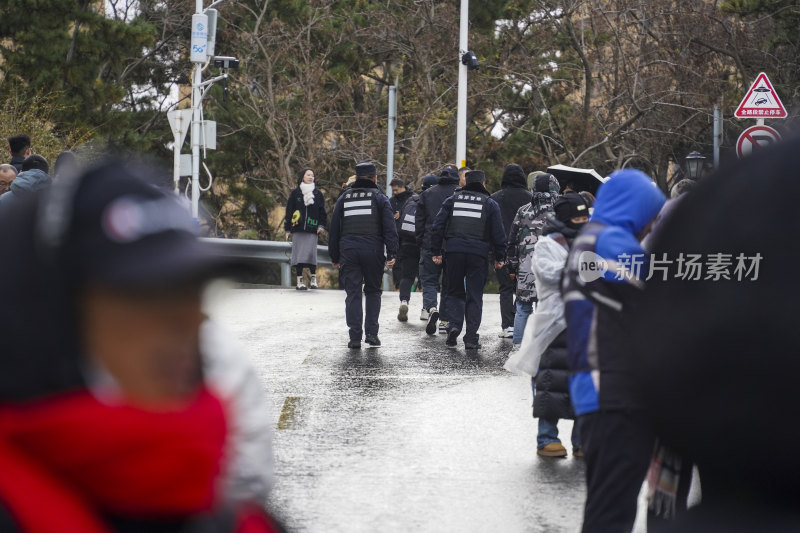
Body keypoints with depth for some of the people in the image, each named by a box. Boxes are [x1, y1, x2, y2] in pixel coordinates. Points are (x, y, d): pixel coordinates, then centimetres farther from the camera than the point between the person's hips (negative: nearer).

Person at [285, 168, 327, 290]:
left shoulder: (318, 194, 11)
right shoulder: (295, 193, 8)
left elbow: (322, 211, 13)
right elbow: (289, 211, 9)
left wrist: (322, 225, 0)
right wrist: (288, 229, 4)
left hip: (312, 230, 0)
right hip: (298, 229, 0)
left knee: (310, 252, -9)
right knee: (298, 253, -2)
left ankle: (313, 278, 7)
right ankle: (300, 280, 4)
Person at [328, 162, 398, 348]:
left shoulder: (344, 198, 13)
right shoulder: (380, 198, 4)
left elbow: (334, 229, 14)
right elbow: (390, 228, -4)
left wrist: (335, 257, 17)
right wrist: (391, 254, -6)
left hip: (348, 251, 2)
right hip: (372, 252, -2)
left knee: (353, 294, 2)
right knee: (373, 291, 12)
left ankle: (355, 337, -3)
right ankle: (371, 333, 3)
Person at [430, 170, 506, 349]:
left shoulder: (452, 200, 12)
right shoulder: (490, 204, 7)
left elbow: (438, 227, 8)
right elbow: (498, 233, 5)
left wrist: (436, 252, 11)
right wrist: (499, 257, 11)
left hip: (454, 252, 1)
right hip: (478, 254, -1)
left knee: (454, 292, 14)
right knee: (474, 296, 4)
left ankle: (453, 325, -8)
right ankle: (471, 338, 1)